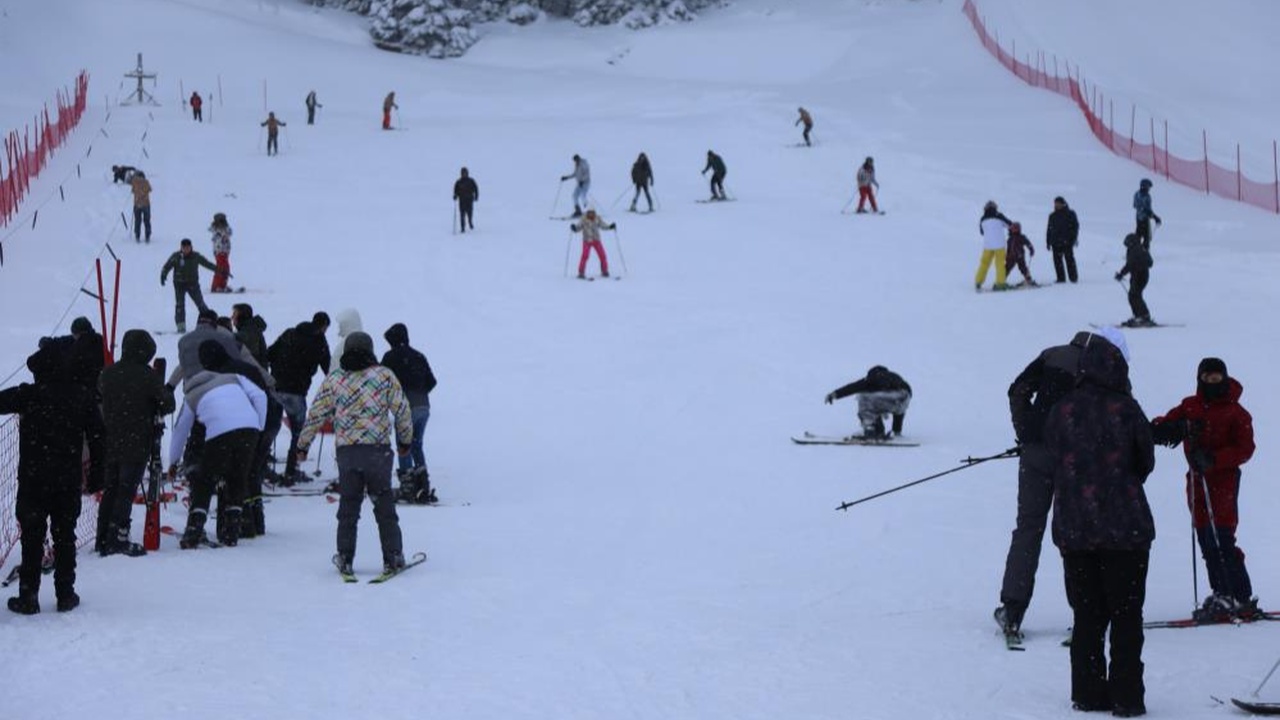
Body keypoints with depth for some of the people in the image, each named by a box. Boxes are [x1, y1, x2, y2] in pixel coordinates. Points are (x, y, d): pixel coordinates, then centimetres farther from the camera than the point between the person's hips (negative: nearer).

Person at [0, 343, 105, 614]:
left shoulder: (28, 395, -10)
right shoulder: (82, 397, 1)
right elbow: (97, 439, 4)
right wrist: (96, 477, 11)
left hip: (33, 480, -3)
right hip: (69, 482, 3)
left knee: (32, 538, 4)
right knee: (65, 537, 12)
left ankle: (28, 596, 3)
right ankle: (65, 594, 14)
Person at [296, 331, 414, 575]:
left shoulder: (333, 380, 5)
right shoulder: (385, 376, 1)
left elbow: (315, 415, 8)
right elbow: (402, 411, 4)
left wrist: (302, 445, 20)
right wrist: (405, 441, 19)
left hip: (346, 452, 1)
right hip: (378, 450, -1)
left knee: (348, 507, 12)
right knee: (384, 507, 9)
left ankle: (345, 559, 10)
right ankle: (392, 557, 9)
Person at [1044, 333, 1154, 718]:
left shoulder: (1059, 412, 0)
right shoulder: (1125, 409, -8)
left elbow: (1054, 465, 7)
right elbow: (1146, 462, 2)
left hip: (1073, 528, 3)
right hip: (1124, 527, -3)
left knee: (1087, 615, 12)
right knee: (1126, 616, 4)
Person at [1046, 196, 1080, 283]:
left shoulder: (1070, 214, 4)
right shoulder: (1052, 216, 16)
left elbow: (1075, 226, 2)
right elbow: (1049, 230, 19)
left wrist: (1074, 238, -9)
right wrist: (1048, 242, 12)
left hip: (1067, 242, -4)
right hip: (1056, 242, 4)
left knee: (1069, 259, -5)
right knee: (1057, 260, -1)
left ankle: (1073, 278, -3)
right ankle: (1061, 278, 1)